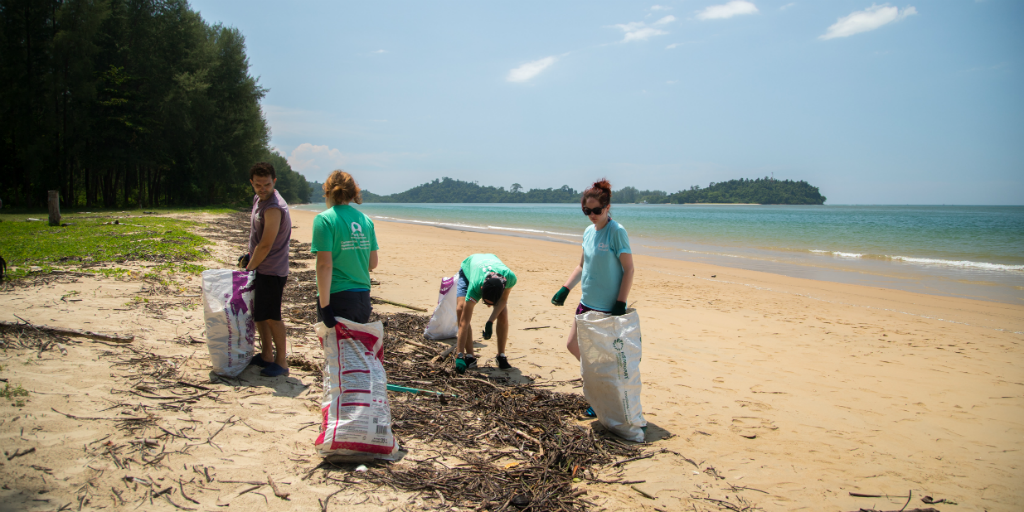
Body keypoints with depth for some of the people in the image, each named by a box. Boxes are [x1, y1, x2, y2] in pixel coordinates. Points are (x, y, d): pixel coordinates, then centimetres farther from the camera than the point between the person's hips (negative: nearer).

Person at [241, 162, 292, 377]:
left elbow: (266, 245, -21)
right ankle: (266, 355, 27)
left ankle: (281, 362, 3)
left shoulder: (274, 208, -22)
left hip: (271, 270, -9)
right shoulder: (258, 199, 9)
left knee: (271, 316, -6)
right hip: (260, 268, 9)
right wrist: (248, 256, 15)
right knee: (259, 314, 15)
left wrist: (249, 268, -11)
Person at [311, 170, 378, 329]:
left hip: (337, 298, -5)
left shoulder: (325, 219, -9)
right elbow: (373, 264, 11)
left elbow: (325, 264, -15)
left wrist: (324, 305, -15)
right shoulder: (366, 220, 8)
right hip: (363, 297, 5)